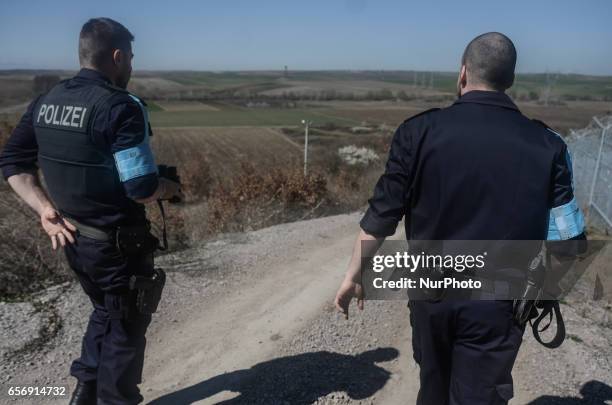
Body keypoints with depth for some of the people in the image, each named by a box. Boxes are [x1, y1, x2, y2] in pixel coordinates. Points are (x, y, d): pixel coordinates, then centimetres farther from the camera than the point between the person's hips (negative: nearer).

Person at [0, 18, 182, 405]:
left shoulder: (46, 101, 5)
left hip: (73, 236, 8)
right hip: (118, 242, -7)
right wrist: (171, 187, -4)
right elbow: (141, 189, -24)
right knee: (126, 324, 14)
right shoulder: (120, 106, -20)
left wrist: (45, 208, 1)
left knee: (105, 310, 28)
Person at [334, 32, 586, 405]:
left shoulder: (421, 131, -10)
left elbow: (382, 216, -8)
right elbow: (565, 235, -3)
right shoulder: (546, 145, -6)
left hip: (431, 292, 1)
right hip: (497, 303, -1)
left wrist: (355, 275, 4)